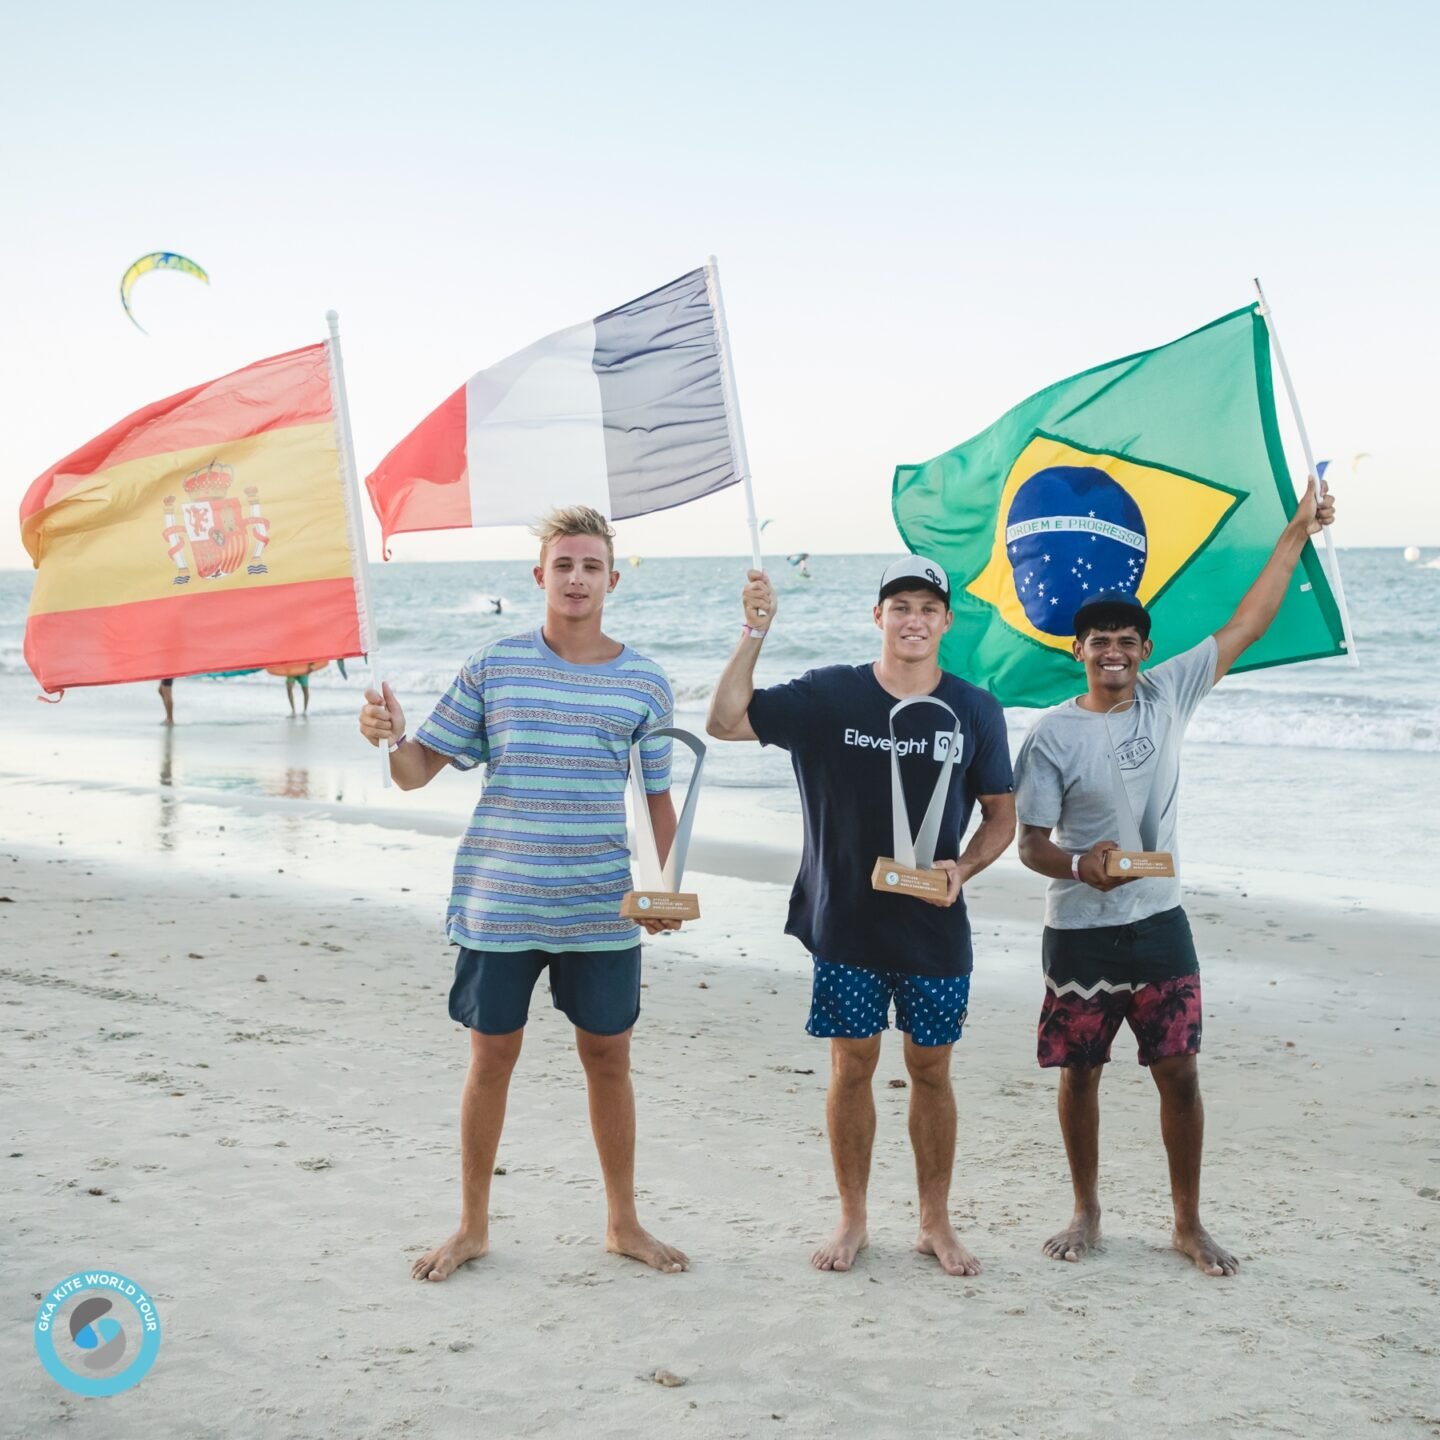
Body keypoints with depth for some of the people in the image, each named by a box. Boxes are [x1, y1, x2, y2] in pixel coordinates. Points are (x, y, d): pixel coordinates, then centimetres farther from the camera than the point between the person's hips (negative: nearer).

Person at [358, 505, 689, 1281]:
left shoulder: (644, 682, 2)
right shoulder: (491, 667, -1)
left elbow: (659, 794, 9)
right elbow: (418, 770, 0)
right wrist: (390, 736, -22)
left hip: (601, 905, 1)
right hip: (498, 901, -1)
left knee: (607, 1056, 9)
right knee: (492, 1054, 8)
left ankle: (623, 1222, 26)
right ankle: (472, 1226, 25)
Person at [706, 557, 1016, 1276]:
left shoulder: (975, 711, -1)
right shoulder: (829, 695, -3)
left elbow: (1001, 816, 6)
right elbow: (726, 722, -9)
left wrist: (962, 867, -12)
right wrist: (755, 633, -18)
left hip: (935, 926, 1)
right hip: (845, 921, 0)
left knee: (930, 1069, 8)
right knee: (852, 1066, 7)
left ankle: (936, 1223, 22)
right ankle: (852, 1222, 22)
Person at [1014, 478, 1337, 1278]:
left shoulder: (1167, 695, -1)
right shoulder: (1052, 735, -9)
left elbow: (1245, 625, 2)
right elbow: (1031, 844, -9)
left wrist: (1296, 533, 2)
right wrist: (1079, 867, -31)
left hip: (1158, 922, 2)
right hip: (1079, 931, -2)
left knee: (1179, 1073, 4)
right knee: (1080, 1072, 8)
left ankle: (1189, 1224, 18)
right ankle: (1087, 1214, 26)